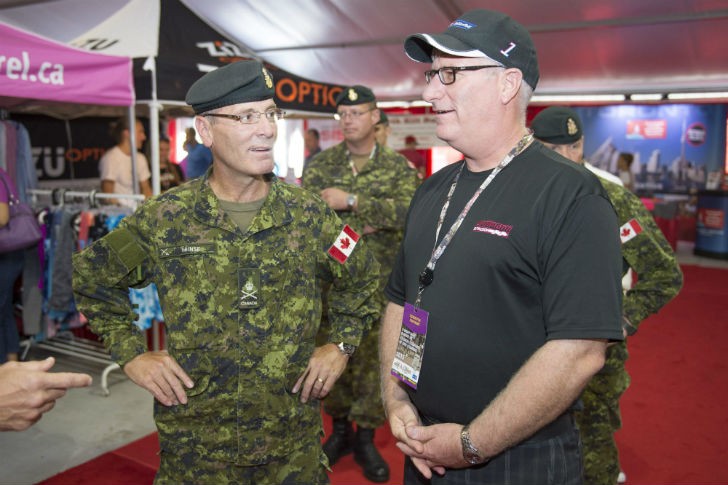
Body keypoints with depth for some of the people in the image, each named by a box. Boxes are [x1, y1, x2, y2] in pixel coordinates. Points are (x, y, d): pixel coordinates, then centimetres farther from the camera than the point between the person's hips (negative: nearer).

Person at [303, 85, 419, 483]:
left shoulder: (397, 166, 0)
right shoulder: (323, 163, 6)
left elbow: (408, 211, -18)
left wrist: (351, 202, -21)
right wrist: (354, 229, -17)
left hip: (380, 281, -1)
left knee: (375, 356, 5)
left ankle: (366, 437, 22)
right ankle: (340, 427, 29)